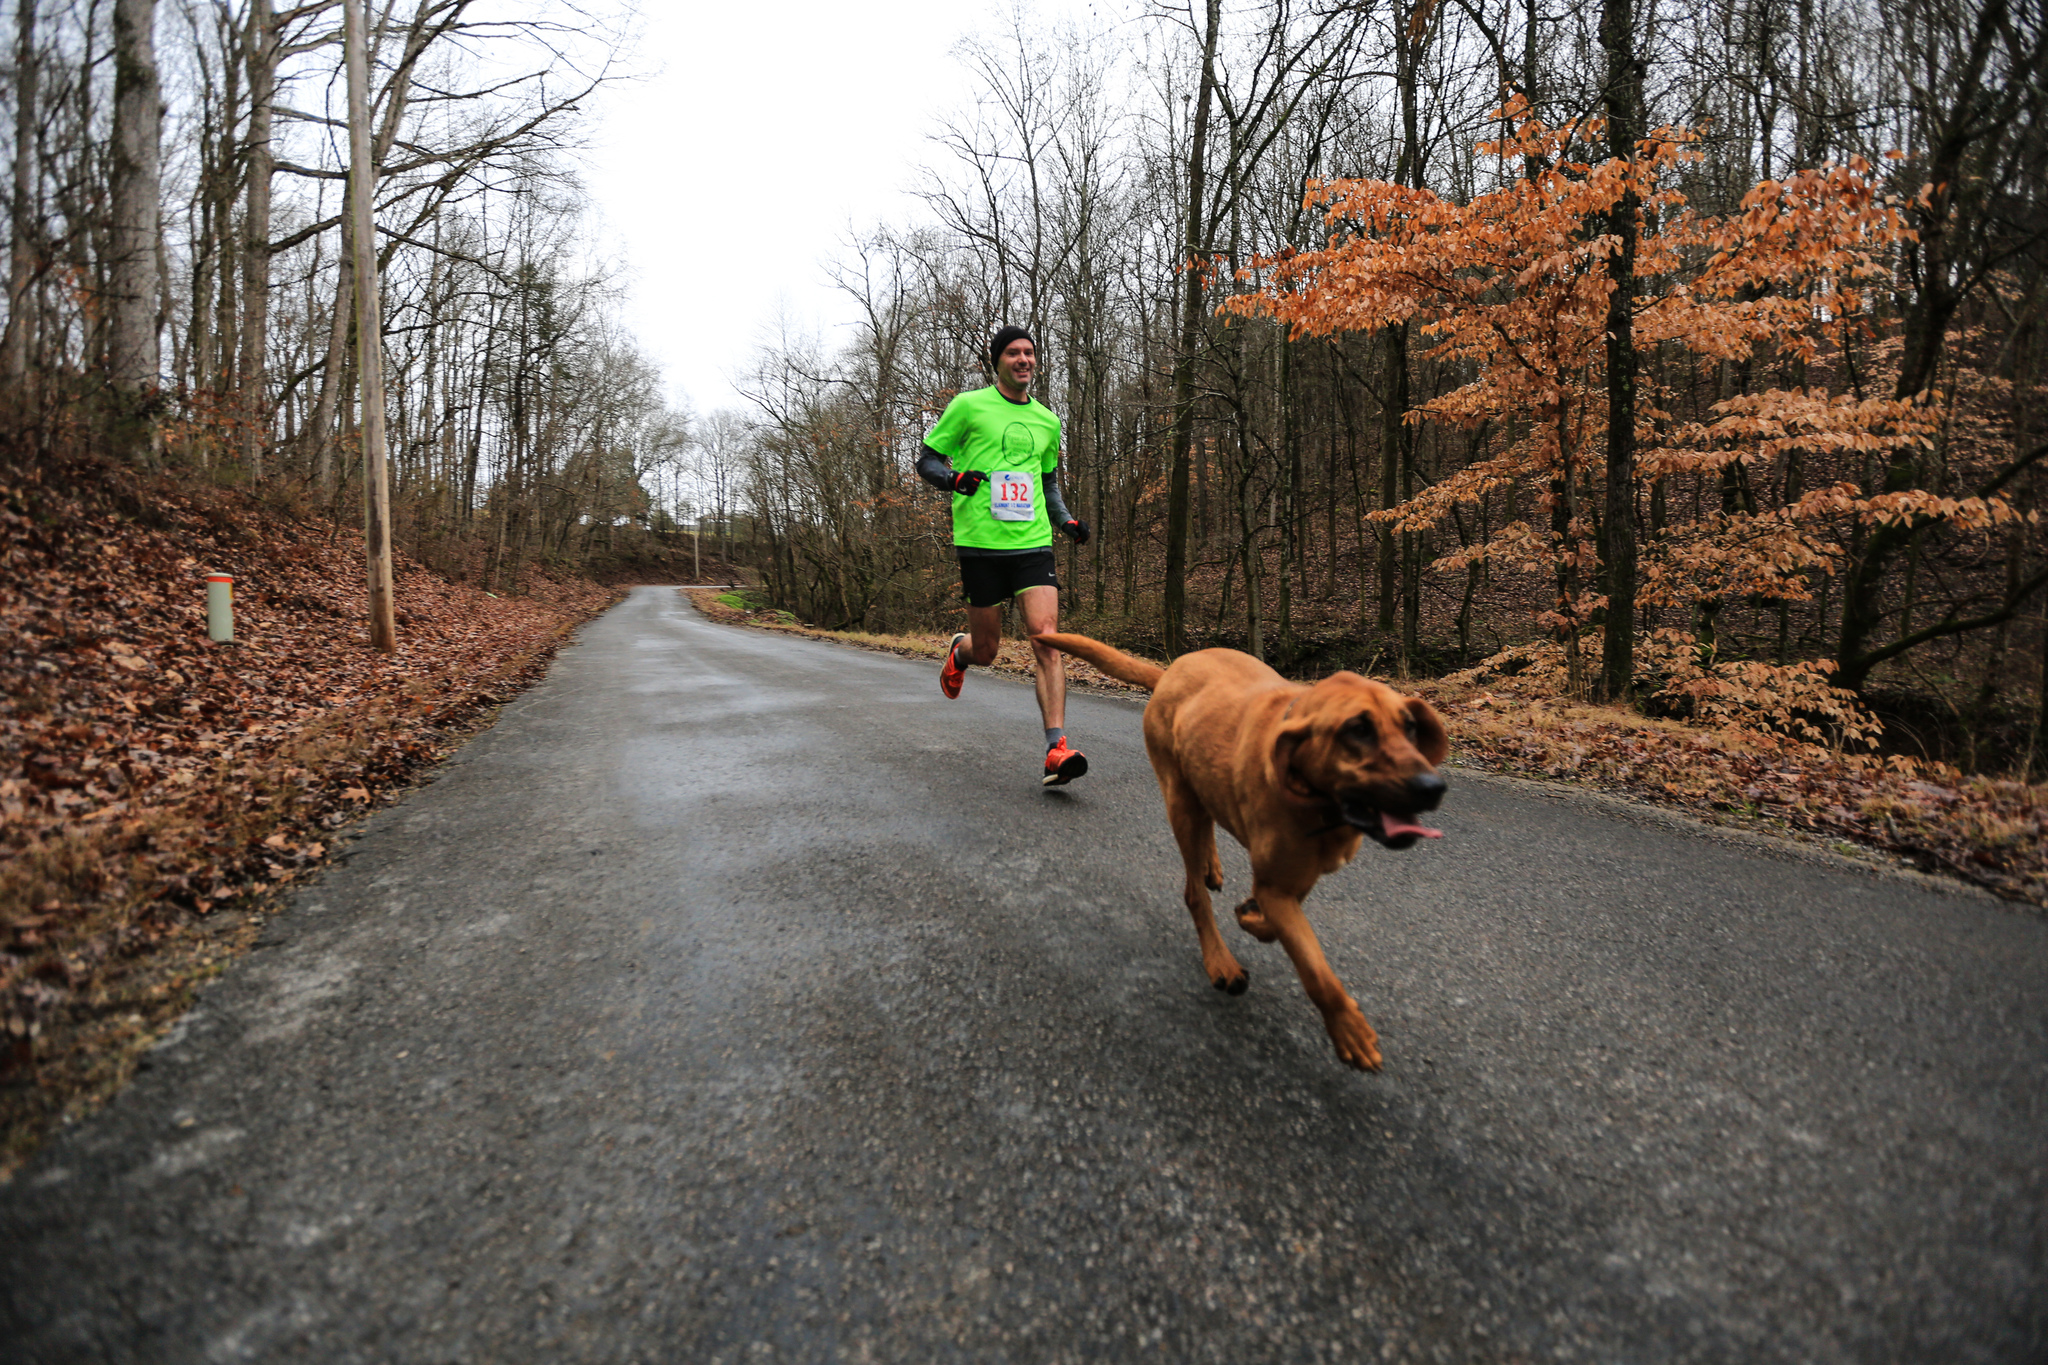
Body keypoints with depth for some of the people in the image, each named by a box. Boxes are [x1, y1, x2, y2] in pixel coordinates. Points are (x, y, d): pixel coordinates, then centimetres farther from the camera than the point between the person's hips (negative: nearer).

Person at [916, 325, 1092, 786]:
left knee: (1047, 639, -14)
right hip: (980, 542, -3)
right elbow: (926, 461, 6)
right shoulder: (968, 406, 4)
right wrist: (954, 477, -16)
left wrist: (1067, 520, 12)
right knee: (986, 650, 5)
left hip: (1033, 542, 3)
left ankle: (1056, 748, -17)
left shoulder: (1047, 420, 17)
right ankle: (959, 651, 44)